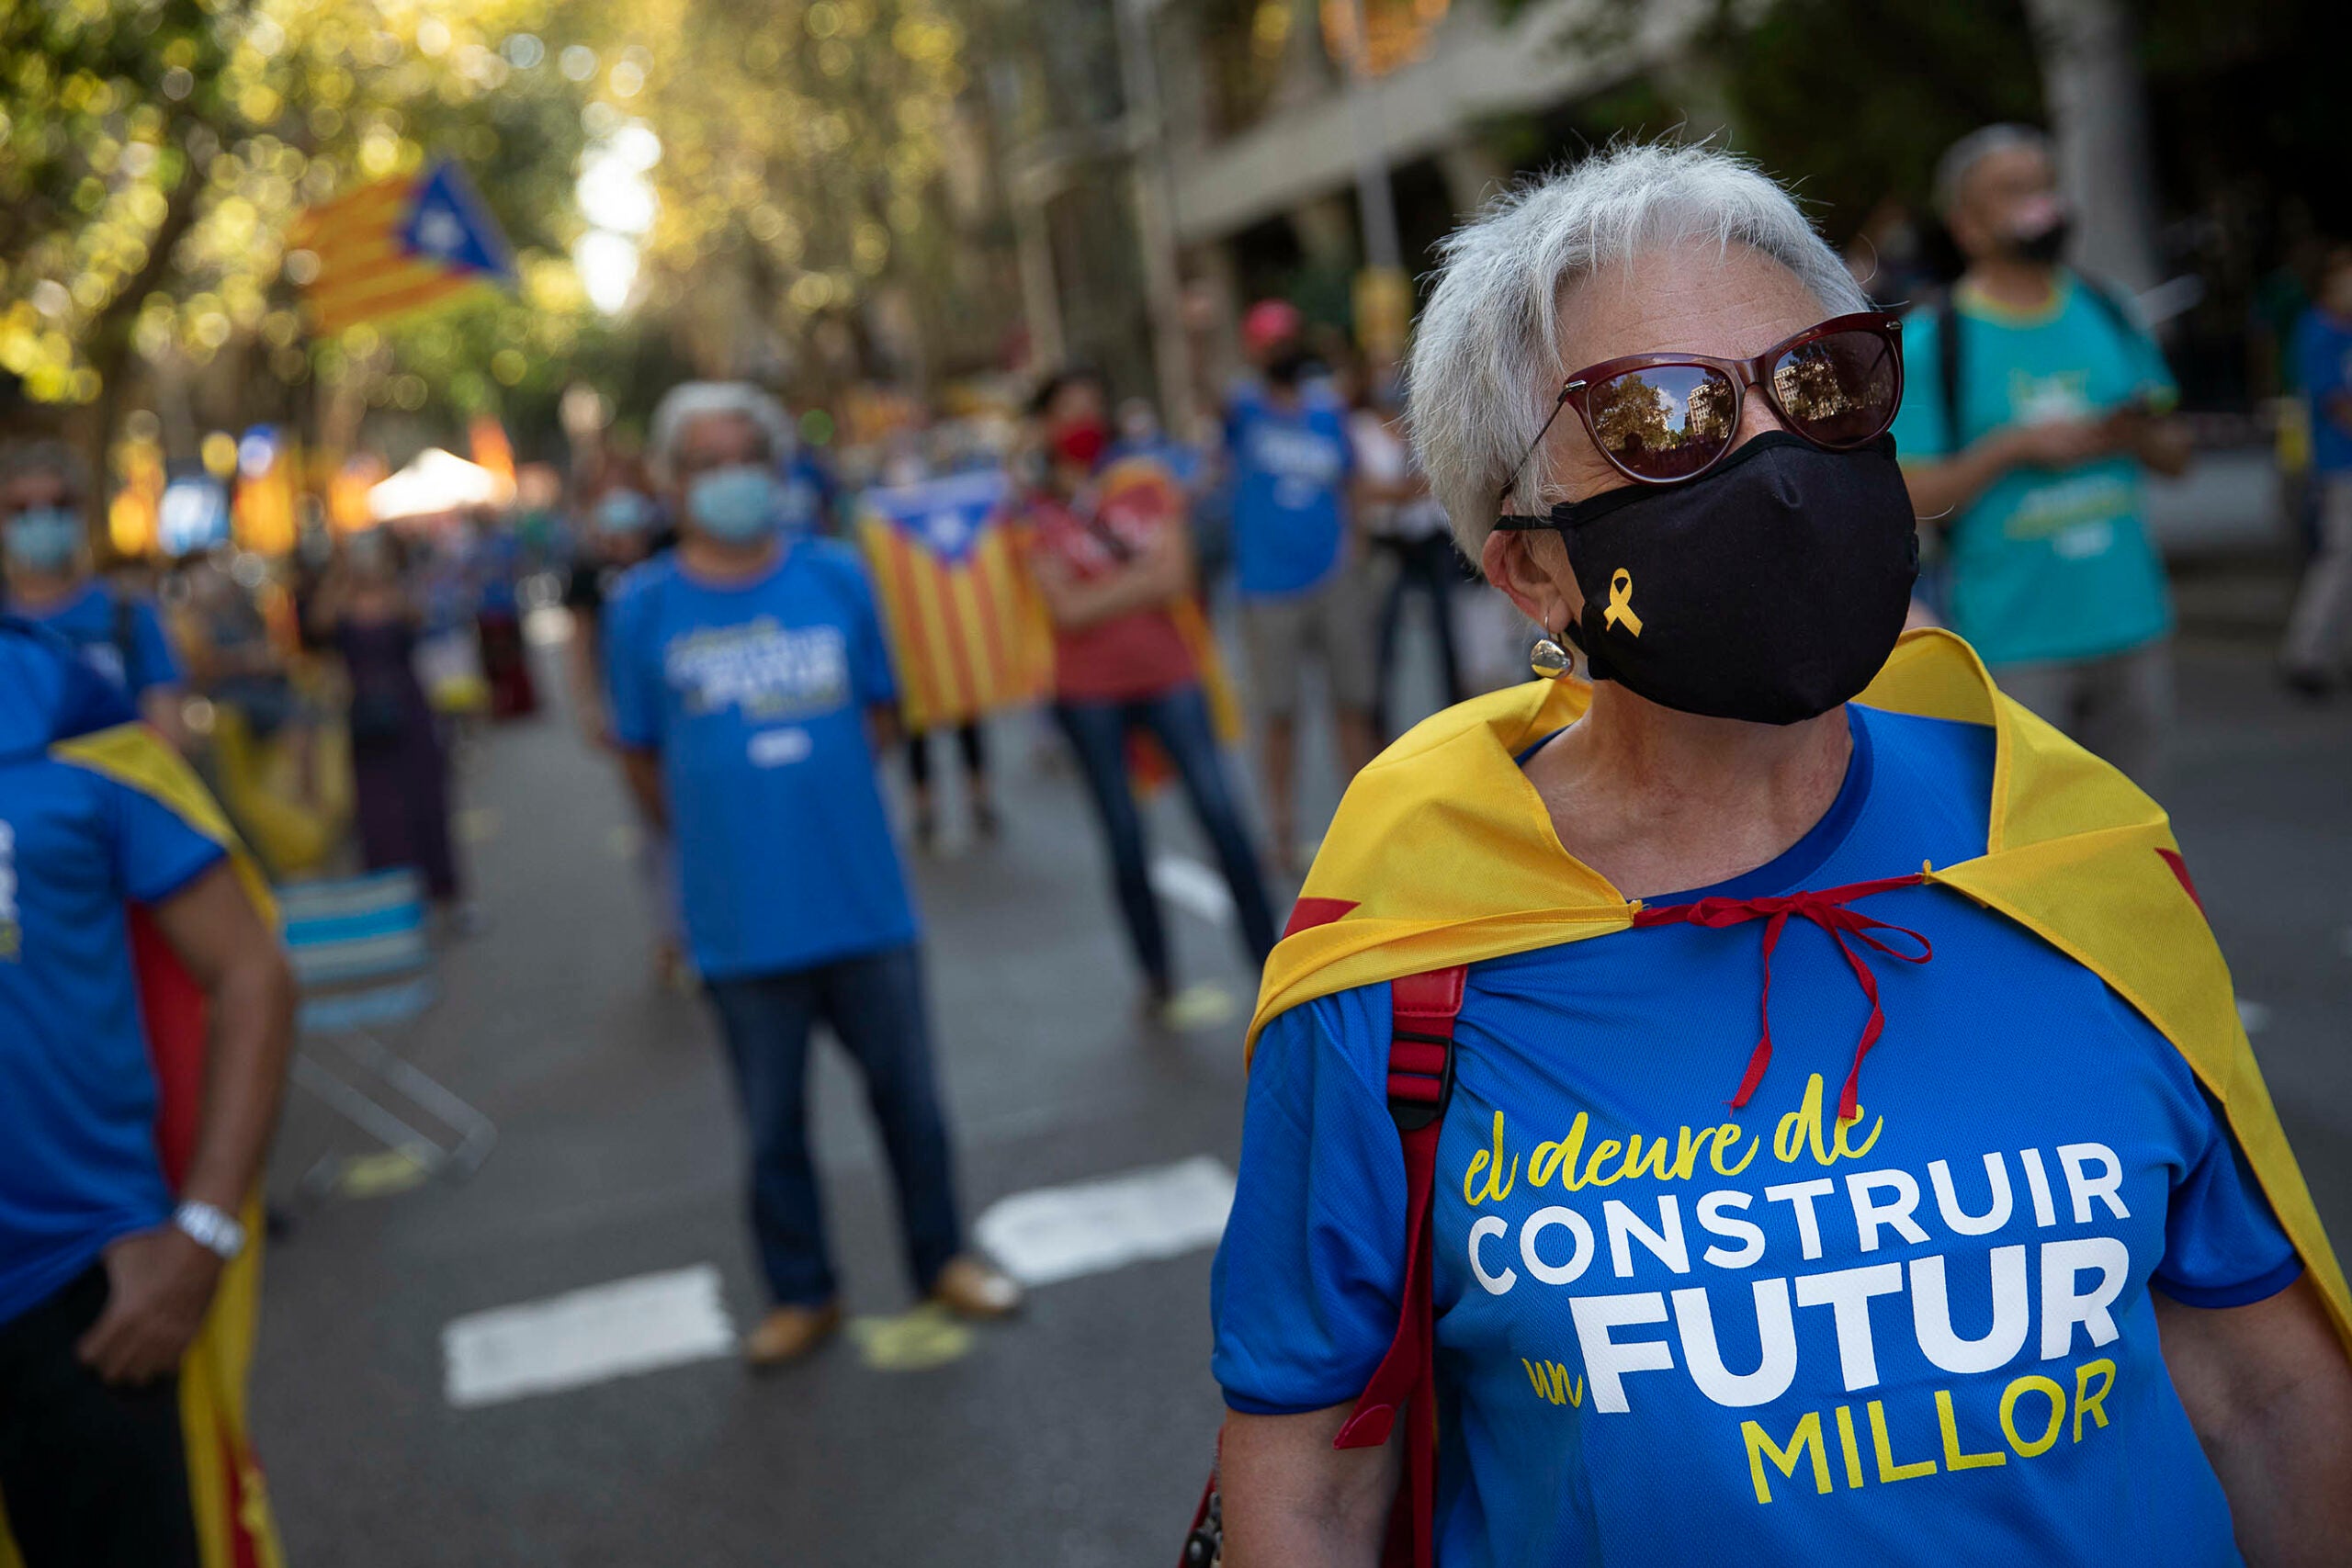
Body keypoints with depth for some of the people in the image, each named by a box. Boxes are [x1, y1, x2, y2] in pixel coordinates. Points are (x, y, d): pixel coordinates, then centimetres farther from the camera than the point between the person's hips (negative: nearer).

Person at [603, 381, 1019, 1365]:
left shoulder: (837, 577, 0)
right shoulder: (644, 609, -4)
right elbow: (642, 761, 5)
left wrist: (816, 799, 5)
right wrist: (721, 839, 9)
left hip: (866, 903, 1)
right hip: (743, 924, -1)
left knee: (908, 1096, 13)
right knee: (772, 1123, 12)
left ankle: (941, 1259, 34)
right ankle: (802, 1294, 31)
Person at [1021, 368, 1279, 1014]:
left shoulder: (1148, 482, 6)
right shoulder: (1037, 513, -1)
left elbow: (1177, 579, -5)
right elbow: (1068, 609, -12)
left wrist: (1108, 594, -15)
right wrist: (1146, 578, -10)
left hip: (1167, 676, 1)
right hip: (1090, 691, -1)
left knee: (1222, 816, -6)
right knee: (1125, 839, 6)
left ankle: (1270, 960, 2)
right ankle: (1157, 976, 19)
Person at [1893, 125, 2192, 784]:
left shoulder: (2108, 314, 10)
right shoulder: (1929, 345, -4)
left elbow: (2176, 454, 15)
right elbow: (1909, 500, -9)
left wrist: (2137, 436, -7)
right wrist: (2015, 445, -18)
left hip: (2133, 626, 5)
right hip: (2012, 647, -5)